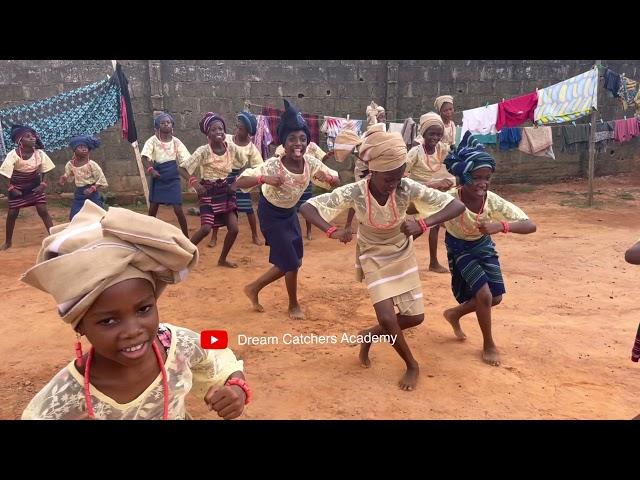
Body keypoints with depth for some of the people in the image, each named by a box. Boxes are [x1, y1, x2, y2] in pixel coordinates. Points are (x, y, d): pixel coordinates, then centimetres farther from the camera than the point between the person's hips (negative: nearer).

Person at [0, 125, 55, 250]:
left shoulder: (39, 153, -15)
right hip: (17, 187, -1)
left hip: (34, 185, 1)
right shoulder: (13, 154, -23)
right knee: (12, 213, 4)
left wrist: (43, 184, -8)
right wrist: (10, 188, -20)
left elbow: (45, 170, 0)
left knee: (43, 211, -6)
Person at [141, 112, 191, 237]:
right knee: (152, 209, 4)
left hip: (173, 179, 0)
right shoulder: (153, 141, -3)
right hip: (158, 179, 0)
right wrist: (151, 170, -31)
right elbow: (144, 157, -14)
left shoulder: (176, 142, 0)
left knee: (178, 210, -5)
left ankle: (186, 237, 9)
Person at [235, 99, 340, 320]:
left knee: (291, 261, 12)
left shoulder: (311, 162, -16)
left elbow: (336, 183, -7)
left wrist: (327, 177, -29)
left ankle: (254, 288, 31)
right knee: (291, 262, -2)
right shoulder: (273, 165, -30)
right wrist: (263, 179, -49)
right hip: (271, 214, -6)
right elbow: (239, 182, -32)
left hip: (290, 212, 6)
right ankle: (293, 304, 24)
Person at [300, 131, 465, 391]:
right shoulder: (354, 192, -29)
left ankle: (371, 334, 31)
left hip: (402, 254, 2)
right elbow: (307, 207, -29)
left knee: (415, 317, 4)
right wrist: (332, 231, -47)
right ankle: (412, 365, 15)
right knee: (387, 317, -13)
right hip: (373, 257, -2)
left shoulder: (408, 188, -27)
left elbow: (457, 205, -28)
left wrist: (422, 224, -44)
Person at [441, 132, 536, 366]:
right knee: (483, 294, -14)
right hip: (459, 247, -4)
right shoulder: (450, 199, -34)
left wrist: (501, 226, -49)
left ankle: (455, 313, 33)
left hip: (483, 245, 4)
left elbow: (530, 226, -31)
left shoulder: (494, 201, -27)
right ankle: (488, 344, 12)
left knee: (496, 297, 6)